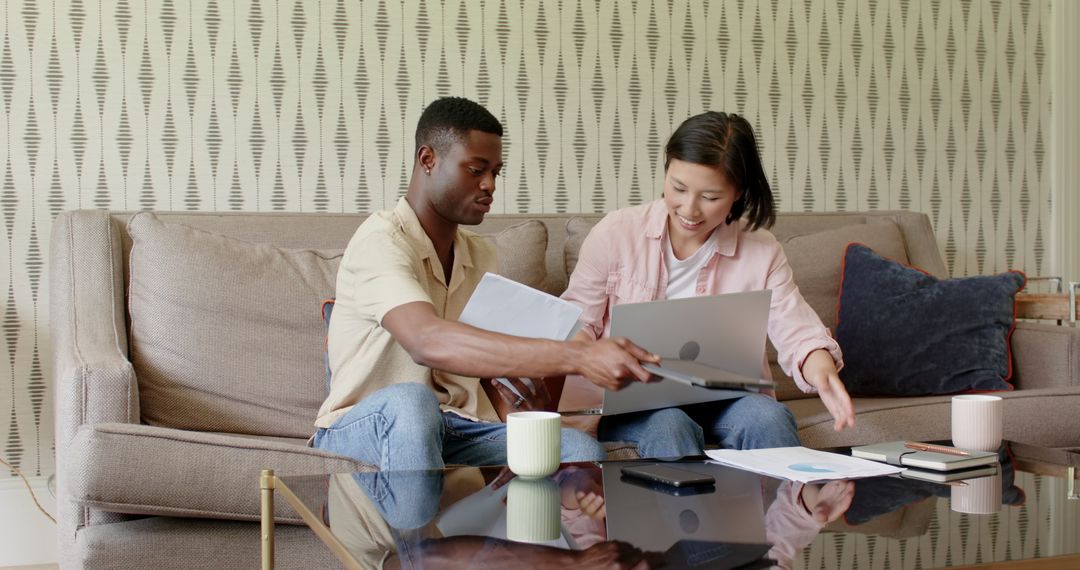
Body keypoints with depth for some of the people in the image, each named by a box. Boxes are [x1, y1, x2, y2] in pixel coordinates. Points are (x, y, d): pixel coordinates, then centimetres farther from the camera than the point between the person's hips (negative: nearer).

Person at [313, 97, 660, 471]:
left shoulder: (481, 257, 15)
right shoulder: (380, 241, -13)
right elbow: (426, 343, -33)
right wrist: (577, 356, -41)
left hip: (459, 430, 7)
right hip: (360, 428, -6)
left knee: (580, 450, -21)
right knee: (410, 401, -41)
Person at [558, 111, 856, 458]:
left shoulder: (762, 253, 1)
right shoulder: (615, 234, -3)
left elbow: (796, 330, -7)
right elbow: (579, 320, 1)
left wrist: (820, 367, -32)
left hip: (721, 398, 2)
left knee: (769, 417, -30)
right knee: (669, 425, -35)